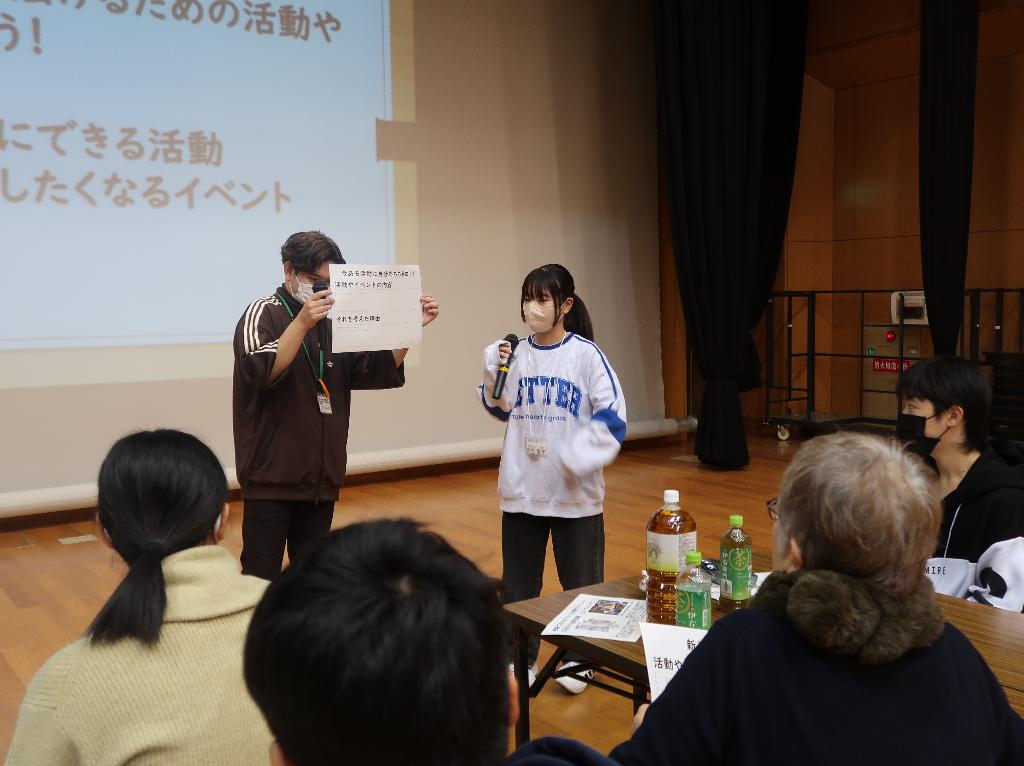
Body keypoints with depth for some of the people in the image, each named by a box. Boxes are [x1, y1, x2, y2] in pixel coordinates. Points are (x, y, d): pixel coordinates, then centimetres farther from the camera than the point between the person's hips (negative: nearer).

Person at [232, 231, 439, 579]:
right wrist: (302, 323, -32)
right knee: (261, 579, -1)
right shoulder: (264, 313, -4)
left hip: (321, 476, 6)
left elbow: (379, 370, 8)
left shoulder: (331, 323, 13)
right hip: (271, 475, -6)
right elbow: (261, 371, -22)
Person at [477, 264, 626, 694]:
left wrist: (578, 455, -25)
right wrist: (494, 375, -3)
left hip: (575, 492, -3)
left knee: (581, 581, 11)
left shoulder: (586, 354, -10)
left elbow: (612, 418, -13)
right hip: (521, 488, 4)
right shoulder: (516, 354, 1)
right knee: (518, 582, 14)